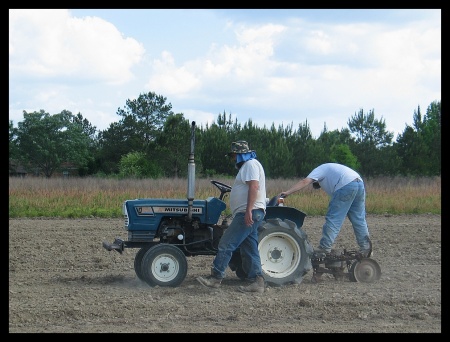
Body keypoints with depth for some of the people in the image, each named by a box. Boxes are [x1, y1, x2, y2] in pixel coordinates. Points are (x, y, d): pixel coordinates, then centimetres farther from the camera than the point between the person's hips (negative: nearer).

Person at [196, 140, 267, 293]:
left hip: (248, 213, -11)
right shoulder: (247, 166, 25)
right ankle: (257, 282, 5)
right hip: (249, 215, 11)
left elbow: (254, 186, -21)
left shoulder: (251, 164, -8)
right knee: (249, 250, 8)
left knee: (226, 244, -11)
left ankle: (215, 278, -11)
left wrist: (249, 211, -28)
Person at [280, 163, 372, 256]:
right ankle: (365, 247, 21)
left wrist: (287, 192, -7)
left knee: (333, 219, -4)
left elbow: (305, 182, -3)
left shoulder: (319, 170, 13)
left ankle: (324, 248, -4)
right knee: (358, 219, 16)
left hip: (346, 186, -9)